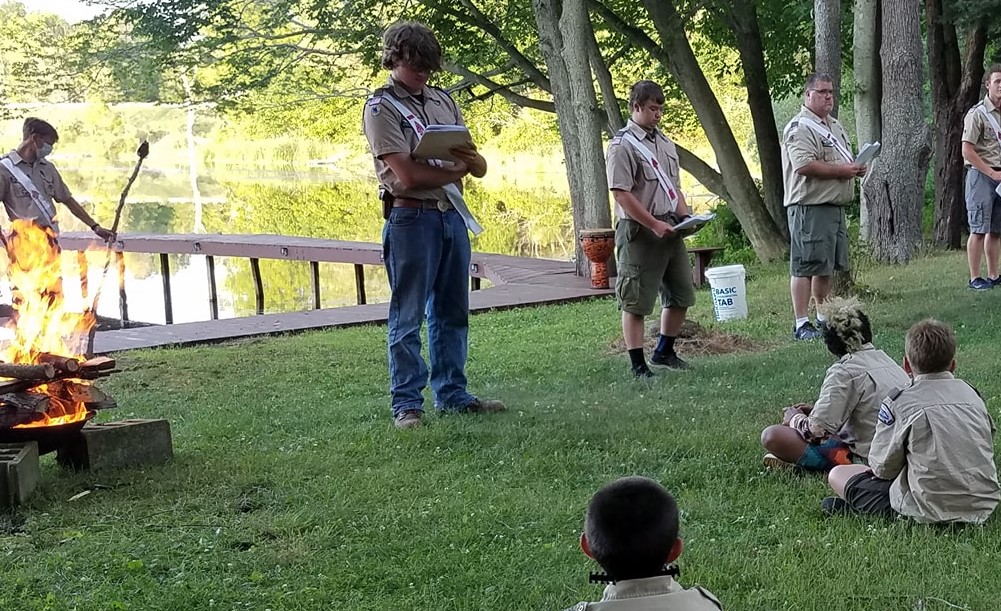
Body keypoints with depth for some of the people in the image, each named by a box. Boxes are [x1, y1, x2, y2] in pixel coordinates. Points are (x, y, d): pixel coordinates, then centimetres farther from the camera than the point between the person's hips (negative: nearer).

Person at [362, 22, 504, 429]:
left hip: (452, 215, 7)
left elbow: (480, 168, 13)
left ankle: (452, 394, 20)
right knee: (407, 317, -2)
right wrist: (455, 170, -3)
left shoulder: (442, 101, 15)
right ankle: (406, 404, 2)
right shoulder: (382, 107, -5)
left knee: (452, 312, 12)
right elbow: (407, 175, -16)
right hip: (412, 218, -7)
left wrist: (472, 159, -12)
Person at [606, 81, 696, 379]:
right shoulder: (622, 146, -11)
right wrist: (654, 225, -20)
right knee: (636, 302, -2)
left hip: (668, 228, 8)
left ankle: (664, 351, 31)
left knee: (681, 295, 14)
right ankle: (638, 365, 4)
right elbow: (621, 194, -17)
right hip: (639, 231, -8)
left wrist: (684, 217, 6)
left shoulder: (665, 143, 15)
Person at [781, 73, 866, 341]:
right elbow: (804, 165, -25)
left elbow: (842, 158, 32)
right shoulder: (800, 128, -13)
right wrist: (841, 170, -18)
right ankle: (802, 324, -5)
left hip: (835, 207, 10)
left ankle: (825, 318, 25)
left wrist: (855, 168, 9)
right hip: (810, 208, -10)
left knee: (826, 267, 16)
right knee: (806, 267, -7)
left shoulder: (834, 125, 20)